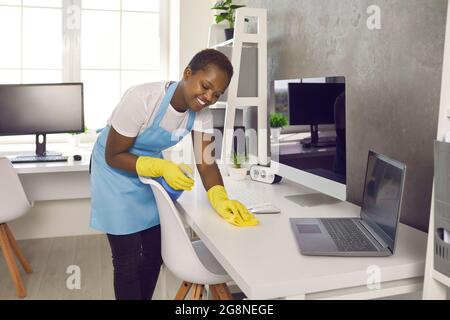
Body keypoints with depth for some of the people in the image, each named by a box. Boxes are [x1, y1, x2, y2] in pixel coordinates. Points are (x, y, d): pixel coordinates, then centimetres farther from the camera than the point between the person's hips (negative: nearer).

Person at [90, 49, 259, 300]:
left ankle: (145, 296, 37)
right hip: (116, 170, -5)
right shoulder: (142, 98, -32)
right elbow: (114, 156, -24)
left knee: (156, 251, 14)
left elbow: (206, 162, -16)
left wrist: (220, 199, -34)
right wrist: (161, 168, -35)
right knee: (128, 258, -3)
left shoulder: (202, 113, -14)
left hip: (151, 170, 6)